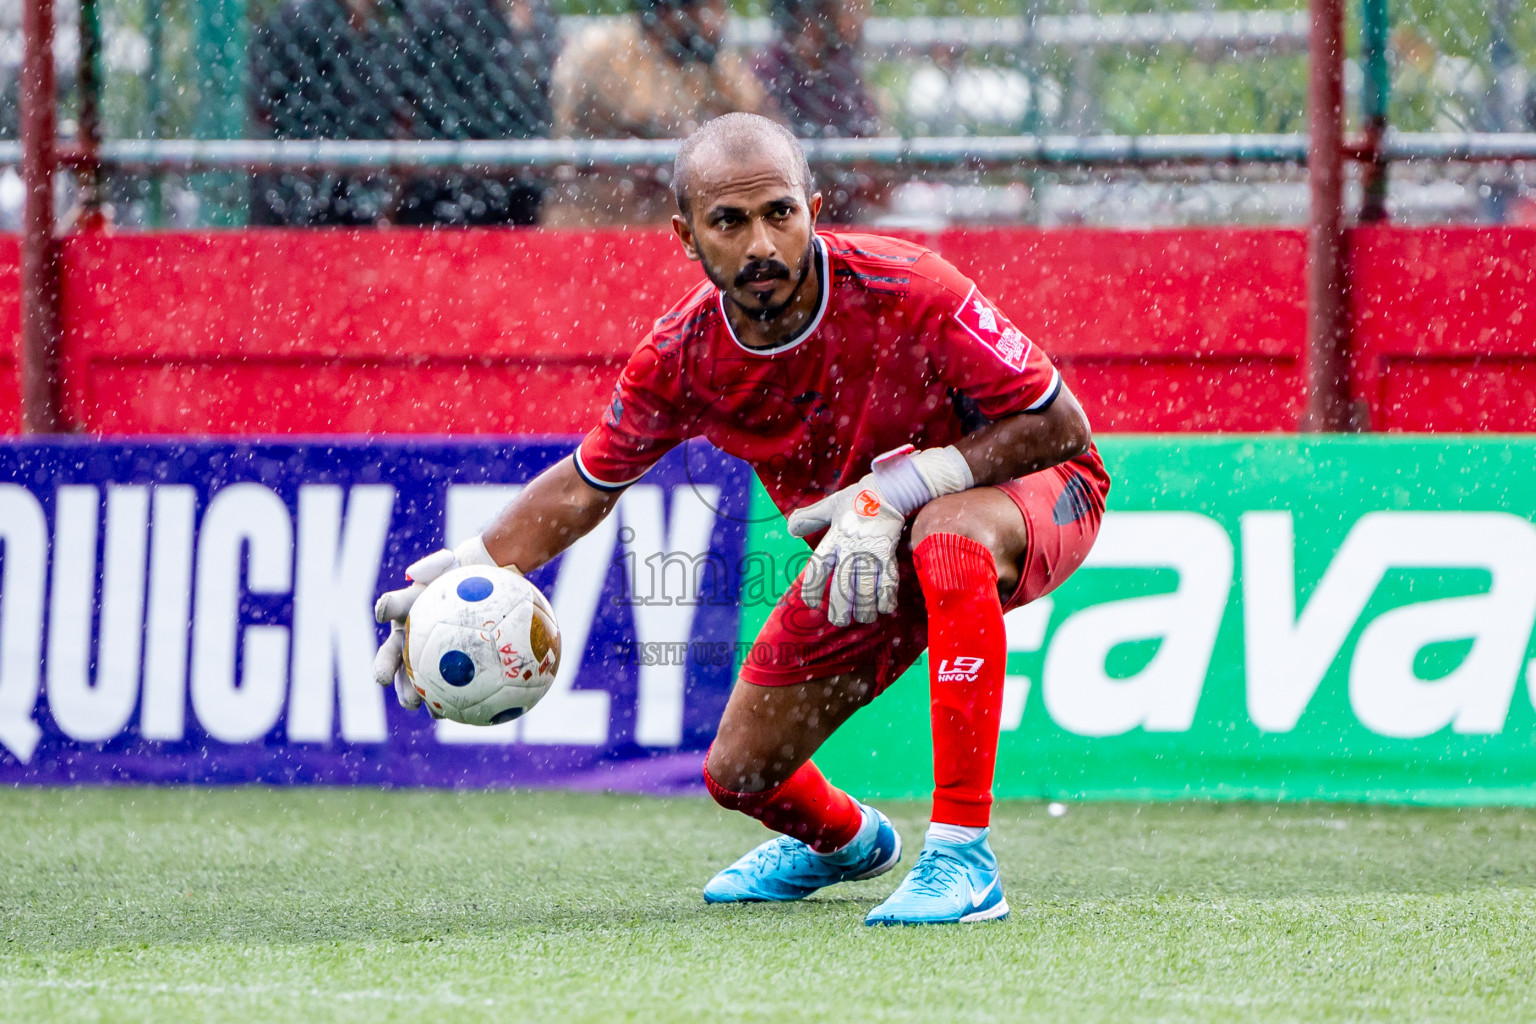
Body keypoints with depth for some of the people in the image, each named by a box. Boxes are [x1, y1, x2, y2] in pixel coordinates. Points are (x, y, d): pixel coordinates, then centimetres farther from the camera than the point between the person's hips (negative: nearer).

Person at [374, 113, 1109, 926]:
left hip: (1026, 489, -5)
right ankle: (844, 840, 45)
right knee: (740, 772, 5)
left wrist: (899, 491, -35)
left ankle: (963, 857, -36)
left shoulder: (905, 291, -32)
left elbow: (1061, 427, -26)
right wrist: (463, 574, -15)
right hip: (867, 552, 5)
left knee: (950, 536, -41)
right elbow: (585, 486, -1)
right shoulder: (682, 358, -19)